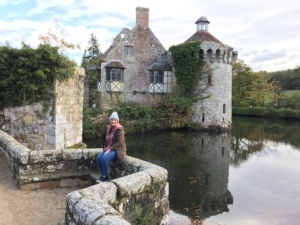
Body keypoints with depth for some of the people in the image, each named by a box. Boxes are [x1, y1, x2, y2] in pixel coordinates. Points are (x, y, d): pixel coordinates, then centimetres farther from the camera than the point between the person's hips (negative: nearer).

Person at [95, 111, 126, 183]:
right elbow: (104, 139, 21)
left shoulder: (120, 129, -11)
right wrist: (105, 148, 5)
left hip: (117, 150, -6)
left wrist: (110, 149, -21)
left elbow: (120, 142, -18)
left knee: (104, 158, -30)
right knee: (98, 158, -21)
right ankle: (103, 175, -5)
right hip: (108, 149, 7)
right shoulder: (108, 129, 10)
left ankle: (105, 176, -10)